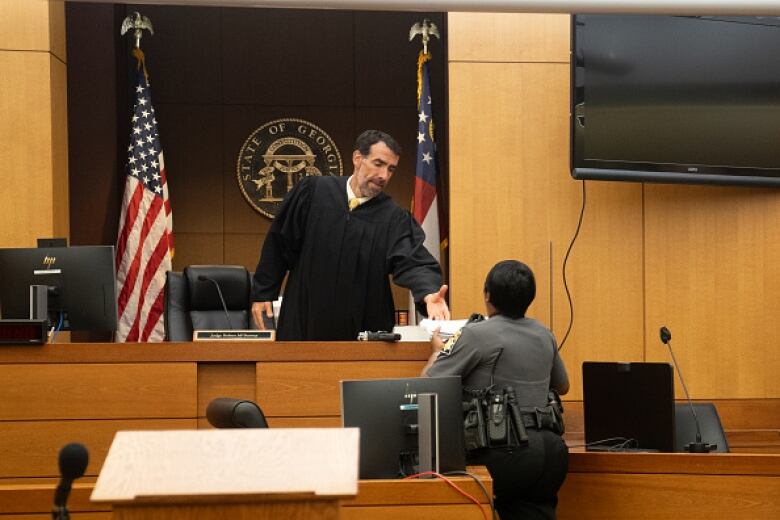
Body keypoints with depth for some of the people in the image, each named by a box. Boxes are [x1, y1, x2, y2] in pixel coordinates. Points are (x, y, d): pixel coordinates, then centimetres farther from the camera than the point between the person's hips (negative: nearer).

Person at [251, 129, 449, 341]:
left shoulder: (395, 218, -2)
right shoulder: (312, 192, -1)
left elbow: (411, 263, -16)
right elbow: (279, 244, 5)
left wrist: (429, 294, -36)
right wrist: (263, 294, 3)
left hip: (364, 330, 0)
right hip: (304, 323, 0)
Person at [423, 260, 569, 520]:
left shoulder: (477, 335, -7)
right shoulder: (543, 335, 14)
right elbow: (562, 386, 32)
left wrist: (438, 350, 17)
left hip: (506, 454, -7)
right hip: (550, 448, 7)